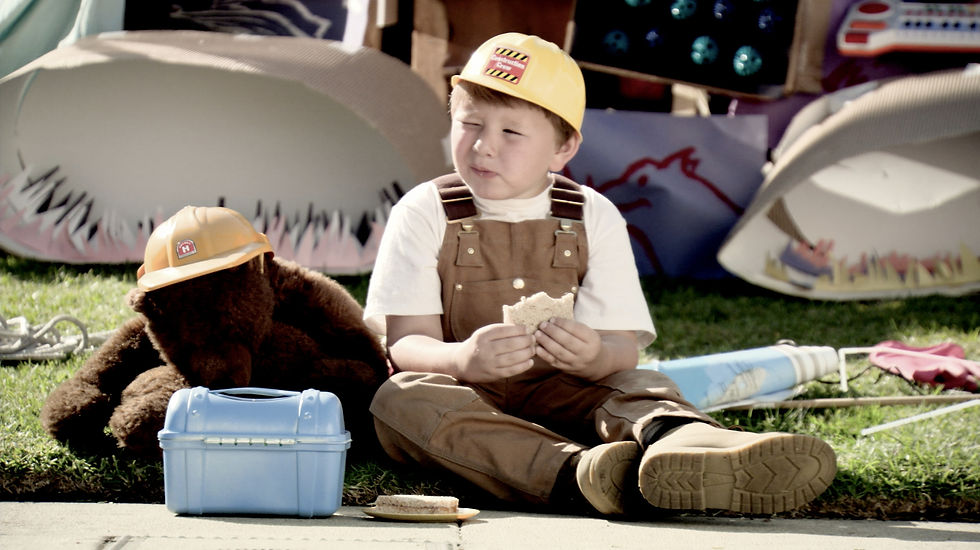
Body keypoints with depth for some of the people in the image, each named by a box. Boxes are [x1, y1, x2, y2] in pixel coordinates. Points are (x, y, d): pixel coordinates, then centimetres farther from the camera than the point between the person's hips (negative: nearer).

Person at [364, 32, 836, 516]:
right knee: (400, 398, -33)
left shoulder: (594, 219, 5)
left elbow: (624, 351, -4)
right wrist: (461, 359, -34)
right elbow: (407, 343, -9)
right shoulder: (425, 212, 1)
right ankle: (571, 473, -59)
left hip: (557, 392, 2)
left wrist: (594, 356, -30)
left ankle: (675, 443, -64)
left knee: (641, 385, -23)